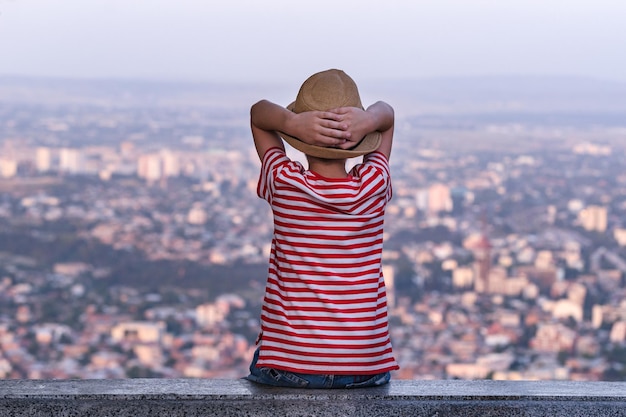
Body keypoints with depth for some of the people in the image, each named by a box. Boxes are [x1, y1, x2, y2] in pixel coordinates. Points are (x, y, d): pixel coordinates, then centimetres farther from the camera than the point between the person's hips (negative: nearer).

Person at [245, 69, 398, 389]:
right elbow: (387, 114, 10)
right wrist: (370, 119, -15)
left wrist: (290, 122, -16)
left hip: (288, 368, -1)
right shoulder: (374, 186, -8)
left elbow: (258, 113, 7)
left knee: (259, 370, 34)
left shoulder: (283, 184, -10)